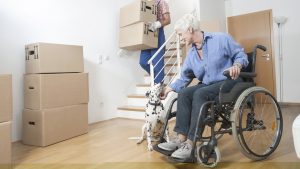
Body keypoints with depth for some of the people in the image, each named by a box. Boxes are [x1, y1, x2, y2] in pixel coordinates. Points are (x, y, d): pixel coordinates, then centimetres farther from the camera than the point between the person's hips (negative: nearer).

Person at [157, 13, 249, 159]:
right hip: (206, 85, 6)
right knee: (183, 93, -21)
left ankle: (191, 143, -31)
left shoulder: (221, 39, -3)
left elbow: (241, 54, -2)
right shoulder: (191, 54, 14)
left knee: (200, 94, -32)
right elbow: (184, 78, 17)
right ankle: (181, 139, -25)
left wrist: (236, 65, -23)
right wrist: (170, 88, 8)